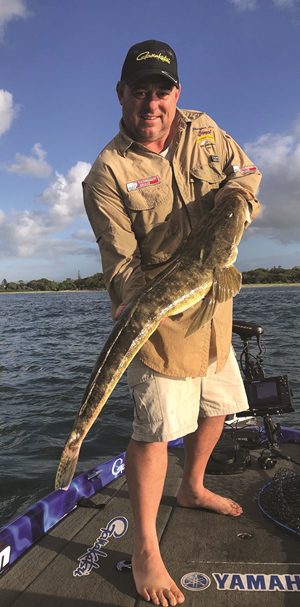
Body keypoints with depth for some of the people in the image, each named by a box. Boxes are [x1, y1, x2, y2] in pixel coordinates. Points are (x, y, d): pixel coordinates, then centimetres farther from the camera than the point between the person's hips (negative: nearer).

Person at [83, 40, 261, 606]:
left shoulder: (204, 130, 5)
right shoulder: (108, 173, -13)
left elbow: (246, 173, 14)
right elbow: (121, 262, -16)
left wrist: (231, 199, -9)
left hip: (213, 303, 7)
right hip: (154, 311, -6)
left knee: (217, 406, 18)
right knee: (156, 427, -6)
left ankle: (192, 488, 46)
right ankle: (146, 551, 15)